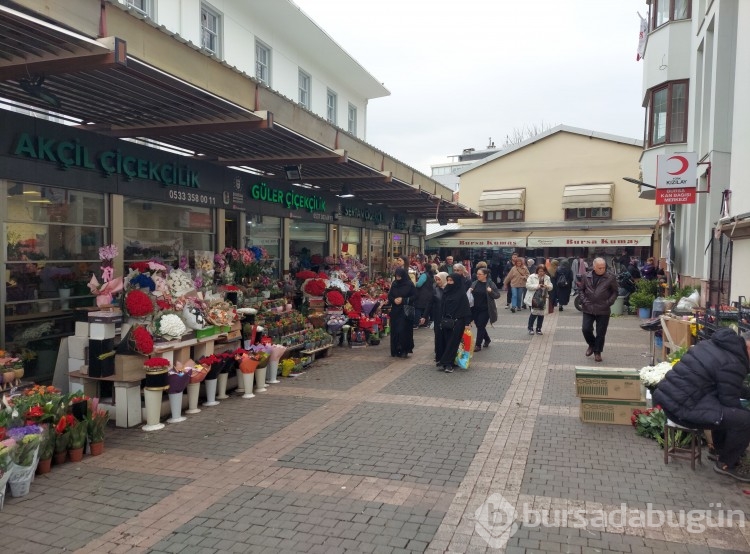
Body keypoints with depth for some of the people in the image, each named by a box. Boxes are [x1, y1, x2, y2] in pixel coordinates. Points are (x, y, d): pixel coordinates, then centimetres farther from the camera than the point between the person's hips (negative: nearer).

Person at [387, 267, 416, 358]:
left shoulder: (409, 284, -5)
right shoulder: (394, 284, 7)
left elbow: (414, 296, -5)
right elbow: (389, 296, 12)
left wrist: (403, 300, -15)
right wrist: (394, 300, -9)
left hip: (405, 311, -4)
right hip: (395, 311, 4)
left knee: (404, 330, -7)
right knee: (395, 330, 3)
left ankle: (404, 350, 3)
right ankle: (396, 350, 12)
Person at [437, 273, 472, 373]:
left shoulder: (461, 293, -8)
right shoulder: (446, 292, 7)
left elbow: (466, 308, -10)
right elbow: (443, 307, 11)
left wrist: (467, 322, -15)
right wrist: (441, 320, 9)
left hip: (457, 322, -5)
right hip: (446, 322, 5)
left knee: (453, 343, -4)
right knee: (447, 342, 5)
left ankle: (447, 363, -3)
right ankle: (449, 363, 12)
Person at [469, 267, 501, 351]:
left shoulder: (490, 284, -8)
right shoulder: (474, 283, 4)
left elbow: (498, 295, -6)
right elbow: (470, 294, 16)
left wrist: (491, 291, -23)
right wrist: (469, 291, -7)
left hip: (485, 310, -5)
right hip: (475, 309, 5)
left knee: (480, 326, -4)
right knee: (479, 326, 14)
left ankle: (478, 345, 6)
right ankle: (487, 340, 38)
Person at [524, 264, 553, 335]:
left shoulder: (547, 278, 7)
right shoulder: (532, 277, -6)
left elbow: (551, 287, 9)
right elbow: (528, 285, -13)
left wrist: (547, 286, -14)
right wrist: (537, 286, -23)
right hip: (533, 298, -4)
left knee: (541, 314, 7)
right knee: (534, 313, -8)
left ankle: (538, 329, 20)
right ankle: (530, 328, 11)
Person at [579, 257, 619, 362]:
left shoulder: (610, 278, -5)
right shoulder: (587, 277, 2)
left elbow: (615, 292, 3)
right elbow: (581, 290, 12)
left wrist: (609, 302, -8)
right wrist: (584, 300, -2)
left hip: (603, 310, -2)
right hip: (588, 309, 2)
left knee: (601, 333, 4)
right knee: (586, 329, -2)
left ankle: (597, 352, 20)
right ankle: (592, 345, 26)